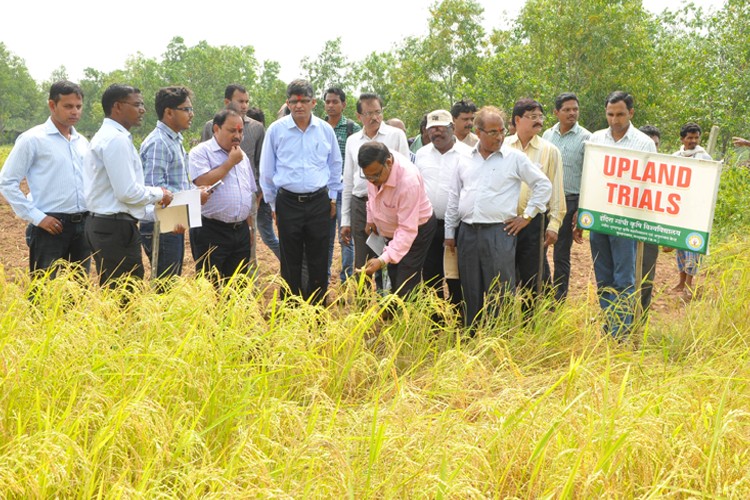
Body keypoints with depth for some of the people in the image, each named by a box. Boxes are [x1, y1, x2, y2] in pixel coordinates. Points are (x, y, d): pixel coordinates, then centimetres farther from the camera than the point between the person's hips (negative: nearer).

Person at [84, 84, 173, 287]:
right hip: (116, 228, -11)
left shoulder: (107, 136, 17)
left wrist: (154, 192, 12)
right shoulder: (116, 140, -15)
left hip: (102, 224, 11)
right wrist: (159, 194, -5)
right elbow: (127, 192, -21)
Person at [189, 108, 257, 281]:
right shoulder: (201, 152, -5)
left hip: (241, 232, 7)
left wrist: (249, 227, 18)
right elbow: (202, 182, -21)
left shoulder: (242, 156, 16)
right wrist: (230, 162, -11)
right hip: (211, 233, -6)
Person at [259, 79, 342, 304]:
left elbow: (335, 165, 15)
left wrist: (332, 198, 13)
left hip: (319, 202, 1)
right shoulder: (276, 130, -3)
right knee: (290, 263, 6)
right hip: (288, 203, -1)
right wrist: (273, 204, 8)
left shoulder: (325, 130, 2)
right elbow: (267, 171, 6)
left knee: (319, 262, 7)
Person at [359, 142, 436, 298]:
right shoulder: (375, 165, -19)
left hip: (416, 230, -7)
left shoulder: (408, 181, -40)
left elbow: (407, 229, -38)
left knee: (405, 289, -11)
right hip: (392, 229, 7)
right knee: (393, 281, 16)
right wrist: (371, 218, 12)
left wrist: (383, 260, -43)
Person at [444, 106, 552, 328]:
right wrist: (449, 233, 14)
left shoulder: (515, 158, 0)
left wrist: (527, 215, 2)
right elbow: (453, 198, 15)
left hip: (499, 233, -4)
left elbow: (543, 185, 4)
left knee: (500, 291, -4)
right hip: (467, 233, 4)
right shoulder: (465, 161, 11)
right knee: (470, 291, 10)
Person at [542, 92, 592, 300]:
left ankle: (558, 303, 13)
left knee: (561, 255, 3)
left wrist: (582, 209, -12)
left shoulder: (585, 138, -4)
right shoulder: (547, 135, 9)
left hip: (569, 201, -4)